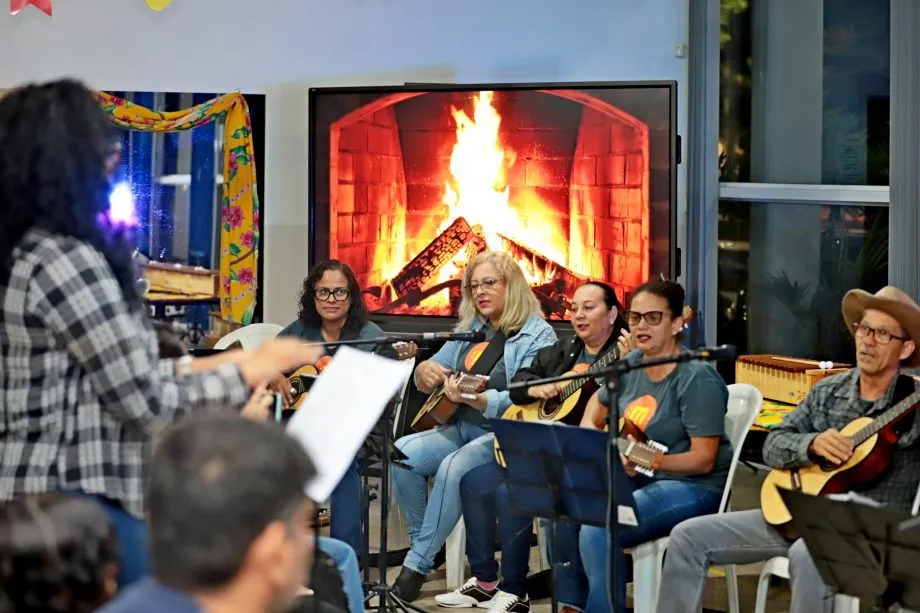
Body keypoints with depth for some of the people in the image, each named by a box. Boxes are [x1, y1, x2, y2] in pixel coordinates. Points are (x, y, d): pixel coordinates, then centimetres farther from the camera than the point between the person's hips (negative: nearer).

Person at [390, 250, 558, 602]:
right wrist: (425, 371, -11)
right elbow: (426, 380, 15)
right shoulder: (469, 330, 13)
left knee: (453, 468, -33)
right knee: (402, 454, -20)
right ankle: (423, 544, -6)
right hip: (461, 428, 6)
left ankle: (417, 565, -22)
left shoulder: (538, 336, -6)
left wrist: (474, 399, -35)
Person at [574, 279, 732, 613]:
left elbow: (704, 459, -20)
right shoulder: (631, 363, 3)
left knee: (598, 531, -27)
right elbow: (599, 403, 22)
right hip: (638, 478, 8)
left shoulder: (697, 378, -20)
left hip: (695, 486, -8)